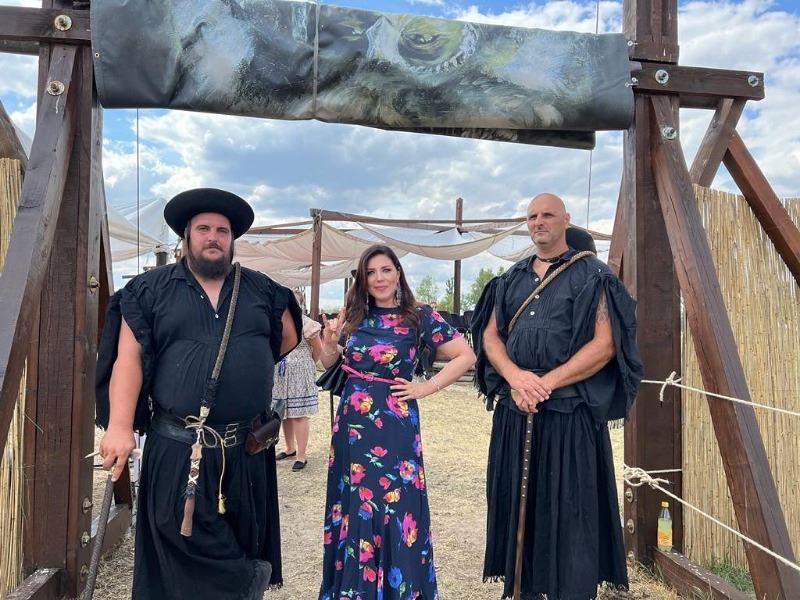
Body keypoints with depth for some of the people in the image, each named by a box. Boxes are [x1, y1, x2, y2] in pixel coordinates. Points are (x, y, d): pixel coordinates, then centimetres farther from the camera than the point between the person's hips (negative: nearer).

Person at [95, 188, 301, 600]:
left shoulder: (261, 289, 8)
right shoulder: (152, 289, 1)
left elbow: (288, 336, 19)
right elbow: (129, 358, -6)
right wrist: (120, 427, -16)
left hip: (246, 448, 3)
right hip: (178, 448, -2)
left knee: (244, 536, 15)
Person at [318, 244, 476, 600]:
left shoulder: (419, 317, -7)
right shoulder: (353, 315, 4)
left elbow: (466, 357, -7)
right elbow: (330, 364, 12)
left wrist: (425, 388, -10)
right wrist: (329, 341, -8)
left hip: (394, 427, -4)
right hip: (351, 423, 4)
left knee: (394, 508, 4)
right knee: (353, 509, 14)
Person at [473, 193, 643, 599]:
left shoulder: (591, 275, -1)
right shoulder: (511, 279, 14)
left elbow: (604, 344, -10)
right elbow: (490, 336, 9)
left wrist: (547, 383, -15)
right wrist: (516, 377, -10)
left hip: (570, 410, -4)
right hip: (514, 409, 5)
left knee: (569, 510, 2)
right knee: (518, 504, 11)